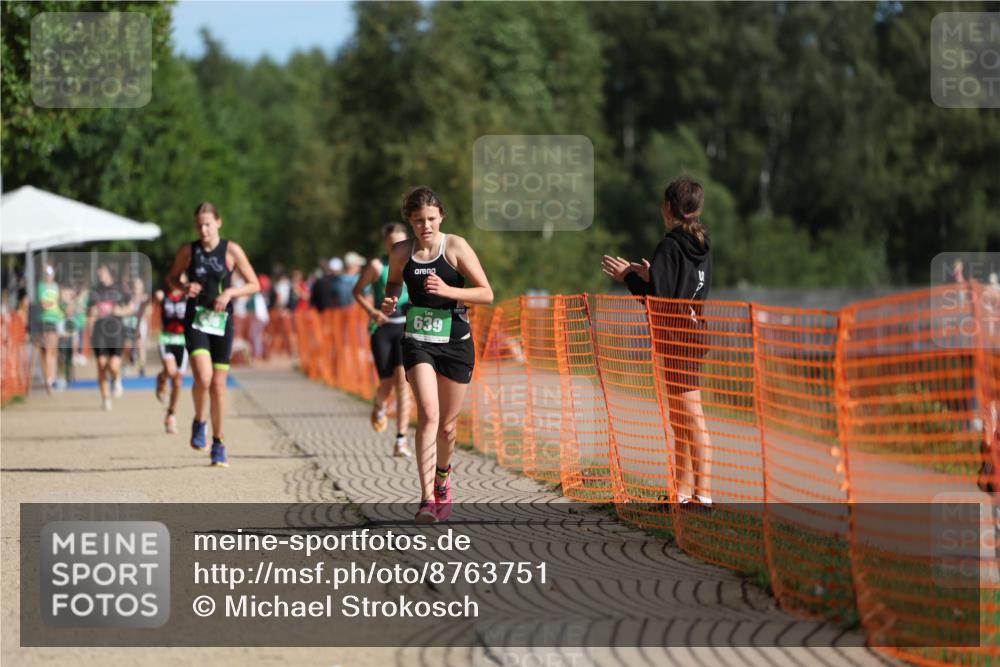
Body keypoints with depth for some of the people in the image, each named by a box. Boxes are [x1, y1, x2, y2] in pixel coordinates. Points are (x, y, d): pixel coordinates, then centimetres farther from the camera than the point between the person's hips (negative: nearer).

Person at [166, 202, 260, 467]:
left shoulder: (231, 250, -1)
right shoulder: (188, 251, 2)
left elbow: (254, 285, 2)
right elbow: (171, 278, 15)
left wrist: (230, 292, -15)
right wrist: (184, 288, -7)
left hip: (222, 322, 0)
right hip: (196, 320, 0)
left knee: (218, 384, 4)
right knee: (203, 377, -21)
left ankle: (218, 443, 17)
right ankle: (199, 423, 6)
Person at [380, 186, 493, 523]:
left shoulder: (455, 247, -7)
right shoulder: (401, 252, 1)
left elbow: (487, 294, -9)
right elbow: (394, 282, 22)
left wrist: (448, 291, -24)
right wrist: (389, 301, -1)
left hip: (455, 343, 0)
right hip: (418, 341, 0)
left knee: (447, 424, 10)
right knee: (428, 415, -20)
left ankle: (442, 478, 41)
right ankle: (427, 498, -24)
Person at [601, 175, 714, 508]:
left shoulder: (670, 245, -14)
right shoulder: (701, 246, 12)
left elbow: (657, 297, -18)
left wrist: (628, 277, -5)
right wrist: (650, 275, 19)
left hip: (678, 339, -9)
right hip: (696, 334, 9)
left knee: (691, 417, -8)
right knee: (679, 418, 14)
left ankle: (703, 493, -9)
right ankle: (684, 490, 19)